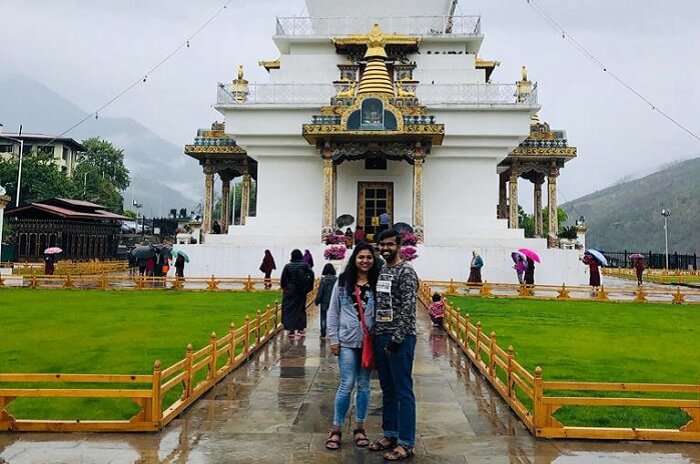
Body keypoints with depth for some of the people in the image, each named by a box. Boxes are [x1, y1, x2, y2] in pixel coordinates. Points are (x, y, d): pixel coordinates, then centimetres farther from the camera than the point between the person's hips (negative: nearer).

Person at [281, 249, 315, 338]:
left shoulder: (288, 266, -5)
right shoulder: (305, 265, -3)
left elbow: (283, 280, -4)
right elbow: (311, 274, -15)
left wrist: (284, 288, 14)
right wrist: (308, 287, -6)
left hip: (289, 291, -2)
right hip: (301, 291, 2)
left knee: (289, 309, 4)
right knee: (300, 309, 15)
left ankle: (291, 330, -3)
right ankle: (300, 329, 19)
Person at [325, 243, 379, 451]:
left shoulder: (378, 284, 0)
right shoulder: (342, 282, 1)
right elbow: (333, 312, 3)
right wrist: (333, 339, -1)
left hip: (369, 342, 1)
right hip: (347, 341, -1)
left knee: (363, 385, 11)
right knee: (347, 385, -1)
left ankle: (359, 428, 25)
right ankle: (336, 429, 13)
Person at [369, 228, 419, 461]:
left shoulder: (406, 272, -10)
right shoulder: (380, 271, 13)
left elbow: (408, 310, -16)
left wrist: (397, 338, -19)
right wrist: (376, 335, 12)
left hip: (399, 338, -8)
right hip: (380, 337, 8)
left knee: (403, 390, -1)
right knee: (387, 389, 16)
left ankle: (406, 443, 7)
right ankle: (390, 434, 28)